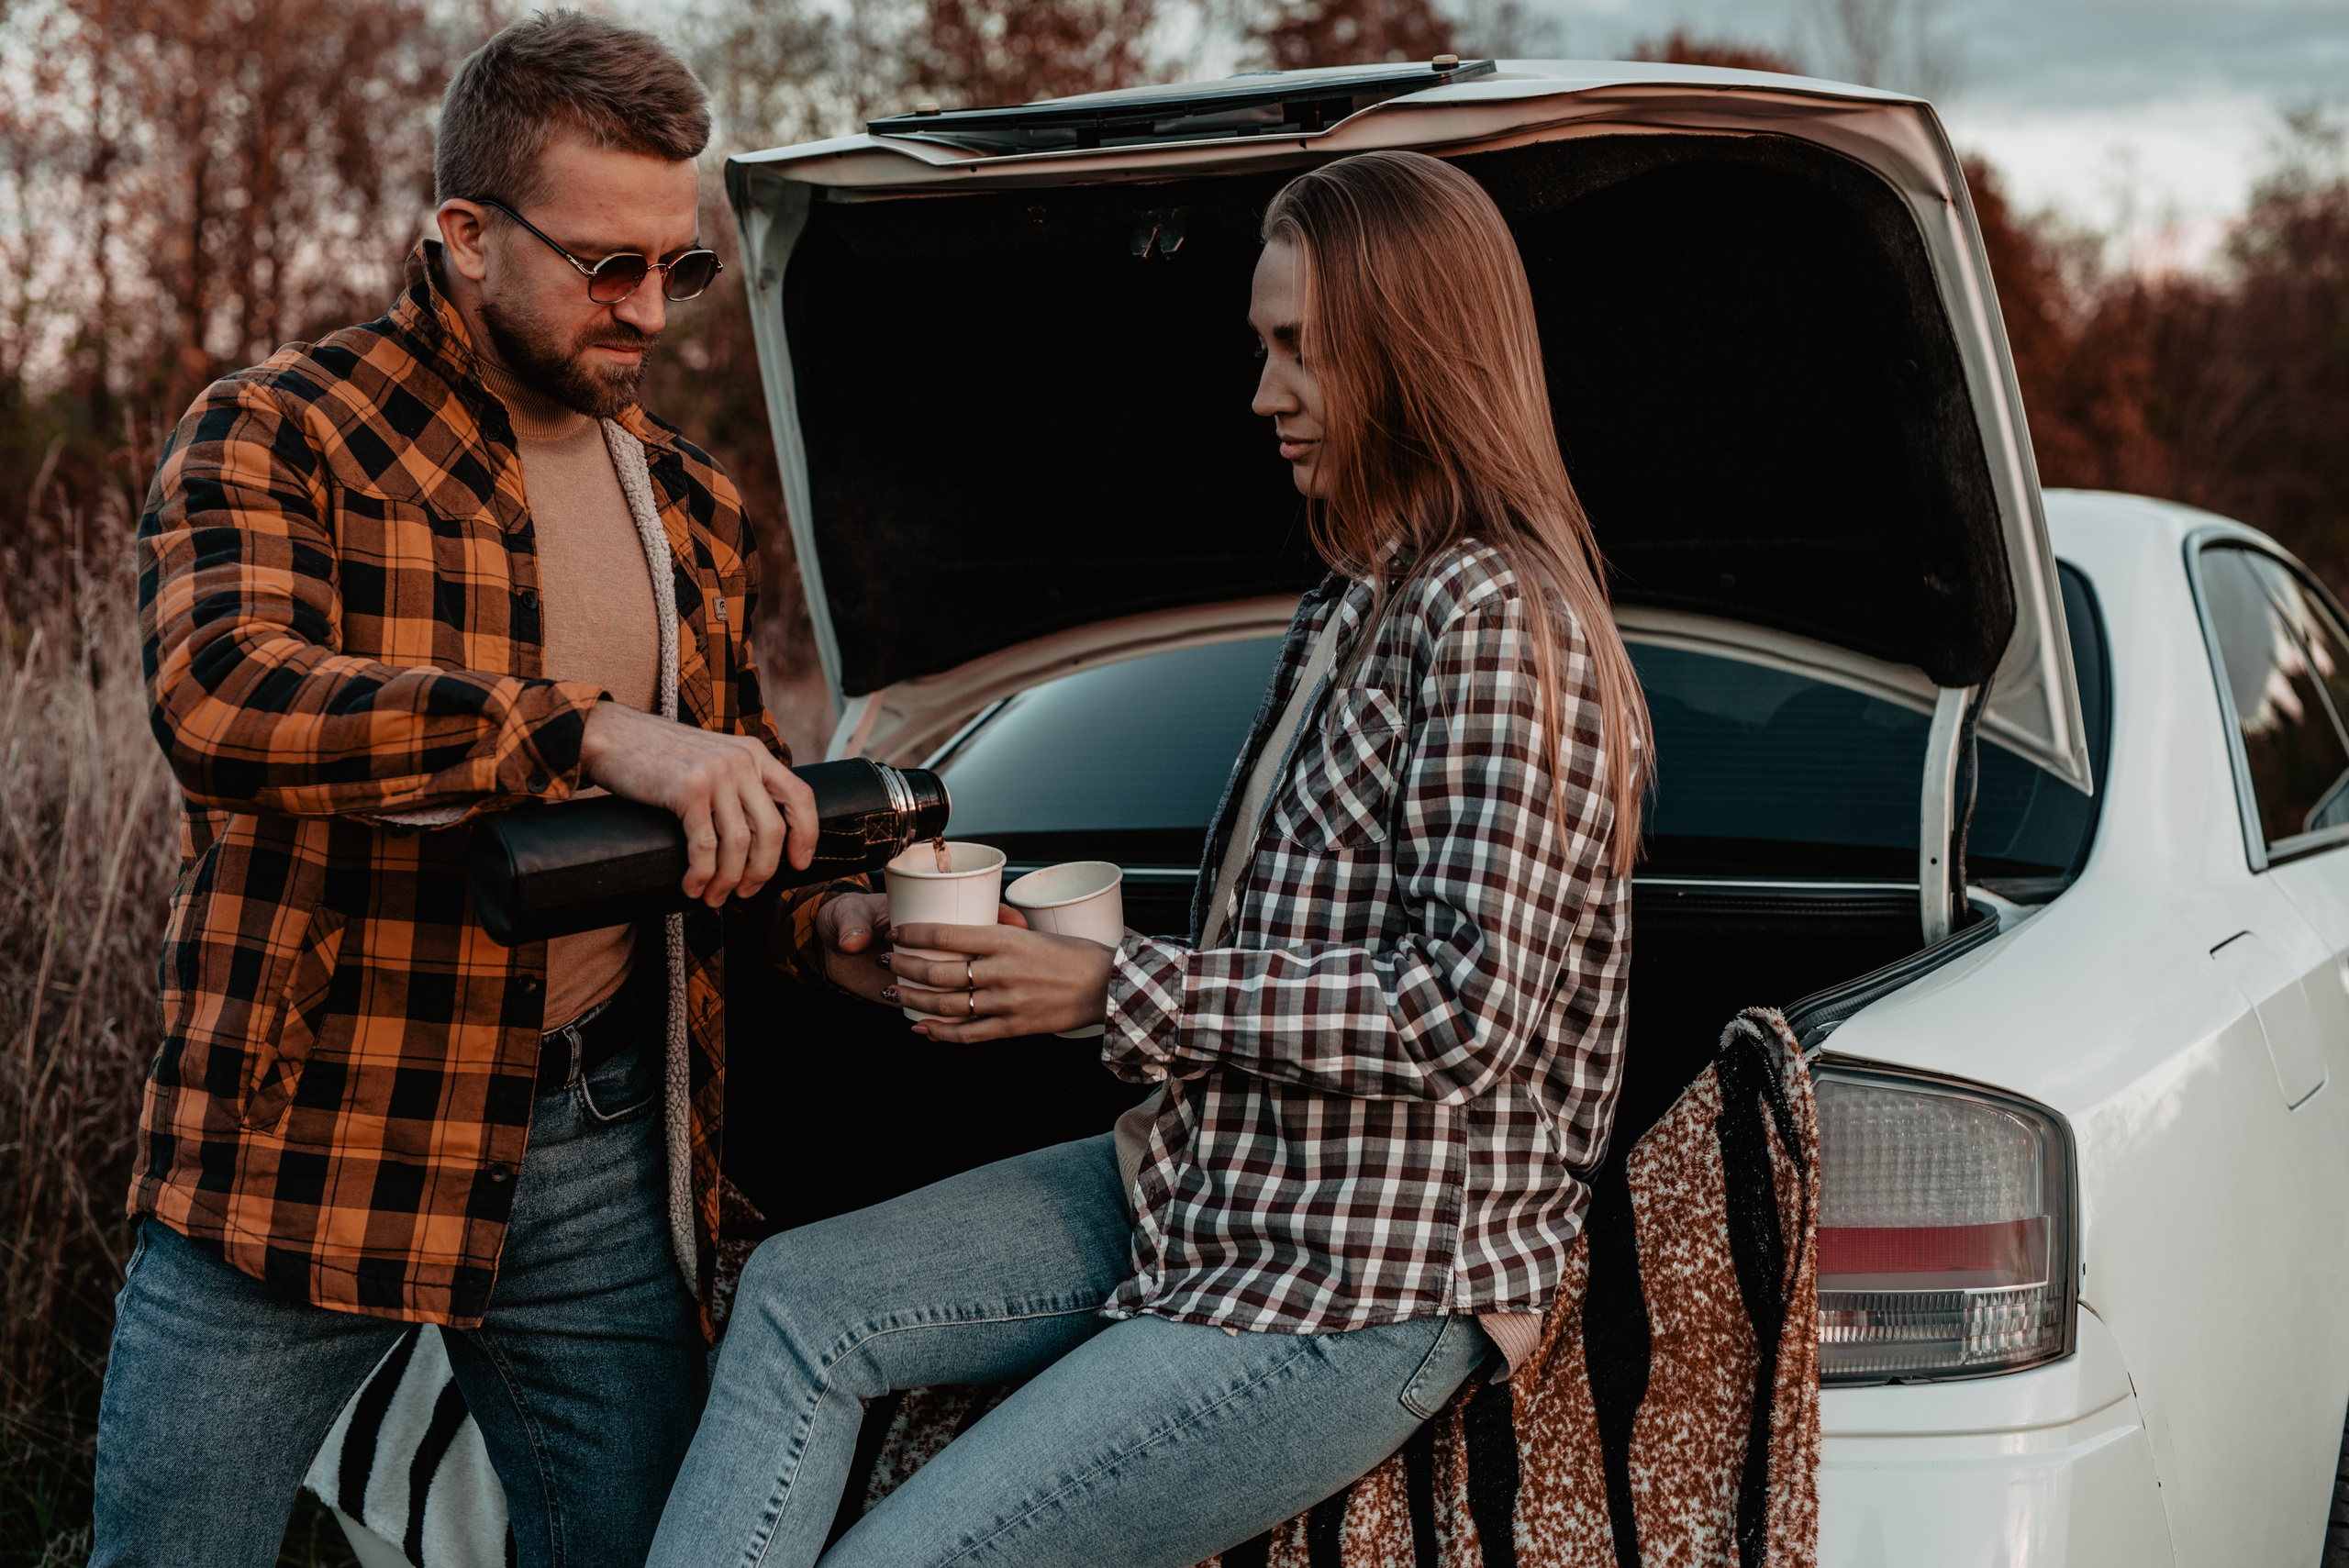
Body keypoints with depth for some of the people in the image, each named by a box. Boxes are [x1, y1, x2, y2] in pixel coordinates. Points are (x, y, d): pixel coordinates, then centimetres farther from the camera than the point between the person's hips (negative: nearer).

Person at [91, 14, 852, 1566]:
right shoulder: (278, 433, -6)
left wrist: (835, 921, 1)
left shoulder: (694, 503, 13)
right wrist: (593, 734, -34)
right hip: (302, 1139, -4)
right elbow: (218, 696, -25)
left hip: (606, 1160, 5)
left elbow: (738, 781, 23)